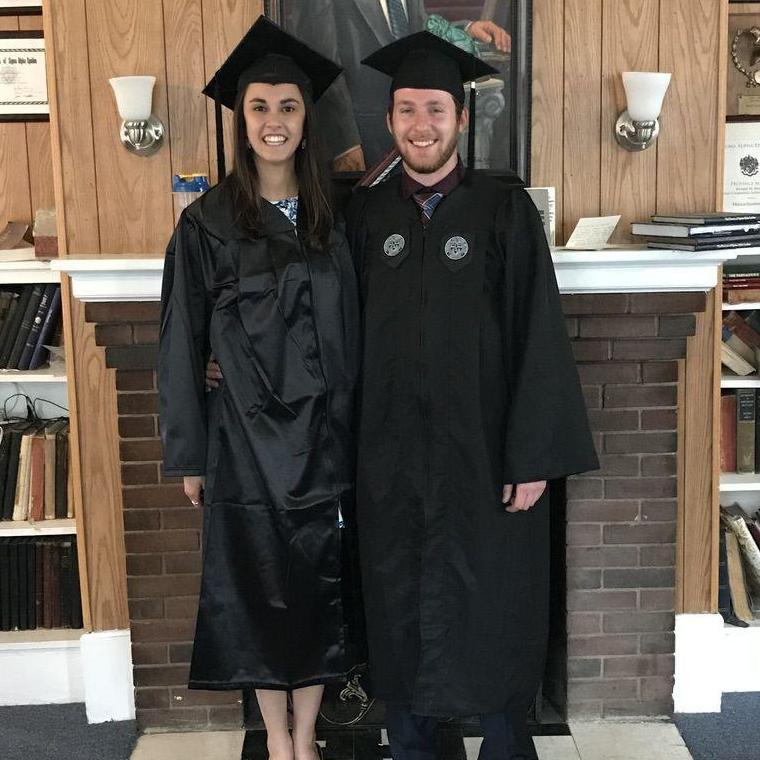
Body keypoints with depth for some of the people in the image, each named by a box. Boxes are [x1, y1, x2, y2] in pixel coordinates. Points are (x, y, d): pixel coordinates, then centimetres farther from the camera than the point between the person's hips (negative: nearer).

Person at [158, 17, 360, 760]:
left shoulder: (332, 219, 5)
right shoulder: (207, 223, -4)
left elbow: (349, 335, 7)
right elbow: (182, 344, -3)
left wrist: (351, 432, 4)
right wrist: (189, 453, -3)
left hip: (321, 436, 3)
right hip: (246, 440, -2)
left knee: (318, 588, 10)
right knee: (259, 590, 8)